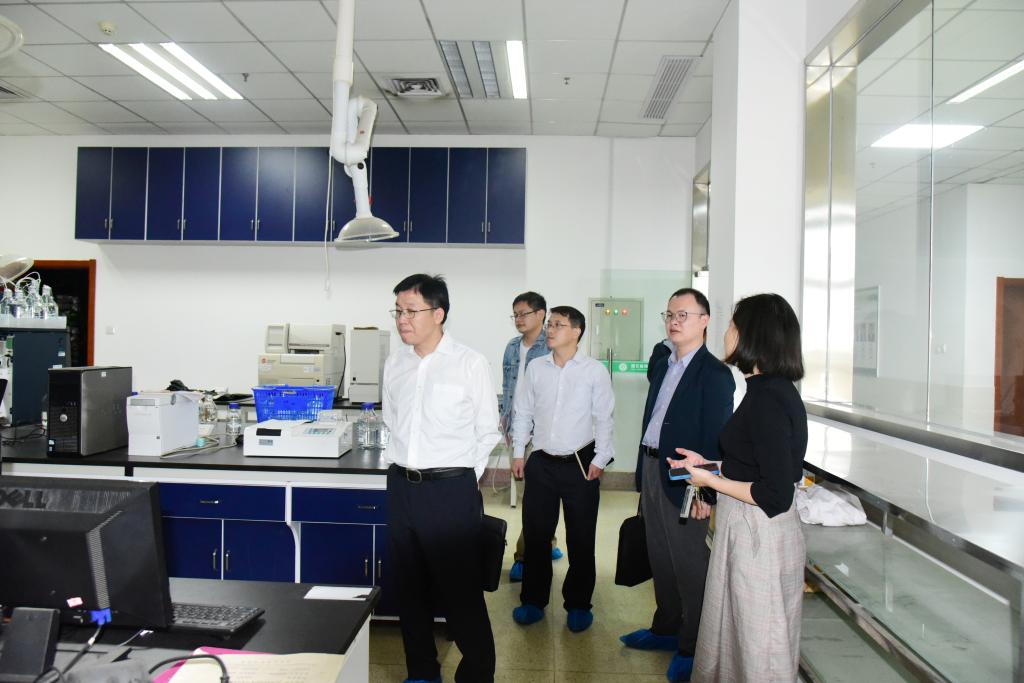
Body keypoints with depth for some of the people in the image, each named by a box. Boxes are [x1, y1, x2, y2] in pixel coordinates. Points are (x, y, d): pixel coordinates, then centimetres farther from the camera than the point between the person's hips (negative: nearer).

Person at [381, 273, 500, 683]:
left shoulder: (469, 364, -9)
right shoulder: (394, 364, 6)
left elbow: (488, 432, -2)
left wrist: (461, 476, -1)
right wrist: (396, 464, 11)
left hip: (451, 490, -5)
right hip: (401, 487, 6)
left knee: (460, 588, 2)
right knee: (410, 587, 16)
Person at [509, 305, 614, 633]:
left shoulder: (595, 371, -6)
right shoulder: (535, 368, 3)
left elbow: (604, 419, -3)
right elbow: (522, 412, 9)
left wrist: (599, 460, -6)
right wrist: (518, 453, 7)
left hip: (581, 464, -3)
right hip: (541, 463, 3)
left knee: (581, 539, 7)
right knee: (535, 535, 10)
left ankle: (578, 604, 24)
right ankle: (534, 600, 26)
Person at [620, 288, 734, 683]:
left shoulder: (714, 374, -12)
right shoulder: (661, 365, 12)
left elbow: (715, 439, -16)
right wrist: (643, 471, 13)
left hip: (683, 480, -8)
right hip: (651, 470, 8)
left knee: (690, 564, 5)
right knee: (660, 558, 20)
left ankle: (692, 647, 21)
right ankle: (667, 629, 37)